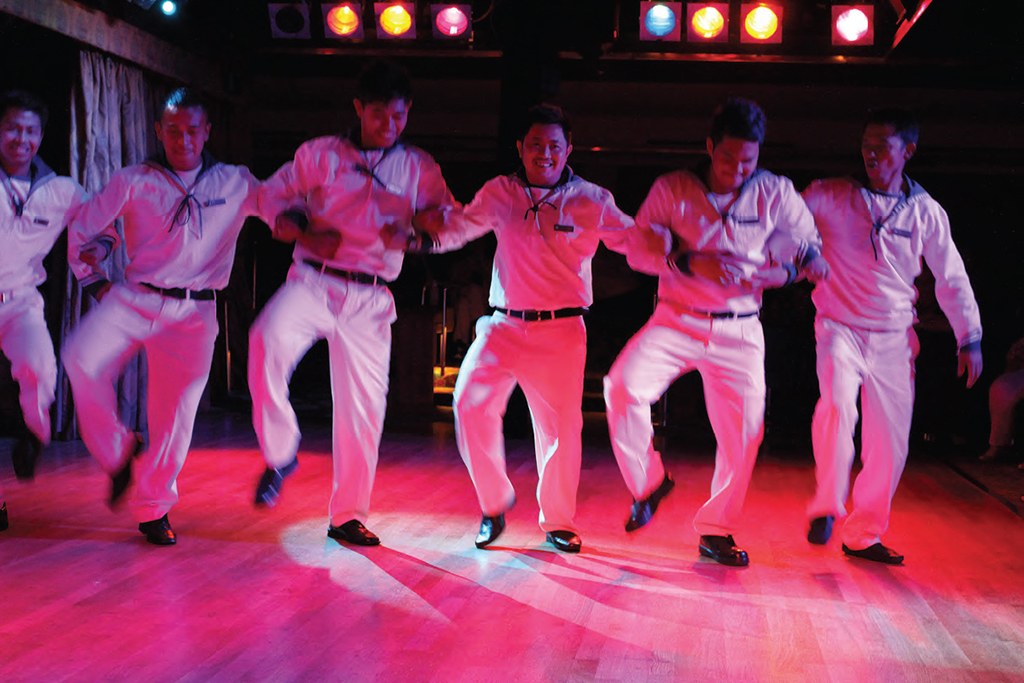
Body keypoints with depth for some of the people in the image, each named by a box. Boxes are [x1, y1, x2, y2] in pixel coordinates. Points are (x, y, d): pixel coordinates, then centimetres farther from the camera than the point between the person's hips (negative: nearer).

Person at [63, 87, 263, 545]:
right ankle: (118, 453, -1)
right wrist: (94, 280, 12)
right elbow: (83, 225, 17)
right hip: (134, 299, 0)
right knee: (82, 358, -25)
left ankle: (153, 507, 15)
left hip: (194, 310, 0)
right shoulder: (134, 182, 7)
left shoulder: (236, 184, 9)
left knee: (176, 409, -5)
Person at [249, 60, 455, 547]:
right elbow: (273, 195, 12)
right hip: (312, 282, -1)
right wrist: (305, 232, -7)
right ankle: (279, 455, -13)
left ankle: (348, 515, 18)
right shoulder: (319, 154, 10)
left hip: (369, 298, 2)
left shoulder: (419, 168, 14)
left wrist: (415, 224, -11)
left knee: (364, 405, 1)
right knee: (268, 339, -33)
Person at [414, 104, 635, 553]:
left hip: (561, 332, -1)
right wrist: (433, 225, -5)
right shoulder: (499, 193, 9)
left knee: (561, 427, -1)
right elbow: (455, 231, 17)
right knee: (471, 403, -16)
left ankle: (558, 523, 22)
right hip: (504, 326, 2)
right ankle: (494, 505, 6)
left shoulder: (591, 201, 3)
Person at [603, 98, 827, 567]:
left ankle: (716, 531, 18)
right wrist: (690, 262, -22)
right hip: (676, 321, -1)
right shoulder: (672, 189, -1)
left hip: (739, 331, 1)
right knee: (624, 385, -25)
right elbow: (639, 249, -5)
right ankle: (648, 483, 0)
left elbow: (807, 243, 12)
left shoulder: (775, 194, 2)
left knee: (743, 432, -3)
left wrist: (798, 264, -12)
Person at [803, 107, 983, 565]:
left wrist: (970, 338, 9)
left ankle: (862, 535, 18)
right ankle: (826, 506, -12)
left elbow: (952, 278, 11)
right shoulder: (830, 197, -1)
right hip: (840, 327, -3)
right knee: (837, 407, -29)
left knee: (889, 443, 2)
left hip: (894, 339, 3)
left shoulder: (926, 213, 5)